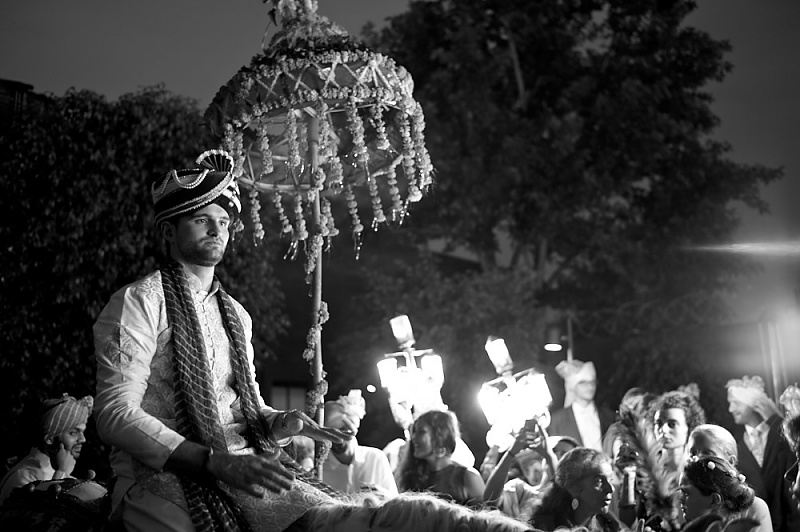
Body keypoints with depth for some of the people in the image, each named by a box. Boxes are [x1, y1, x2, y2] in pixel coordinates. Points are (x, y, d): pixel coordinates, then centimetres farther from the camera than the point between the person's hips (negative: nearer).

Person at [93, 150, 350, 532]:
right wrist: (216, 461, -22)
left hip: (244, 468, 7)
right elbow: (116, 414, -12)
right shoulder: (139, 302, -2)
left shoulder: (236, 314, 20)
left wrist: (280, 423, -1)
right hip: (164, 476, -7)